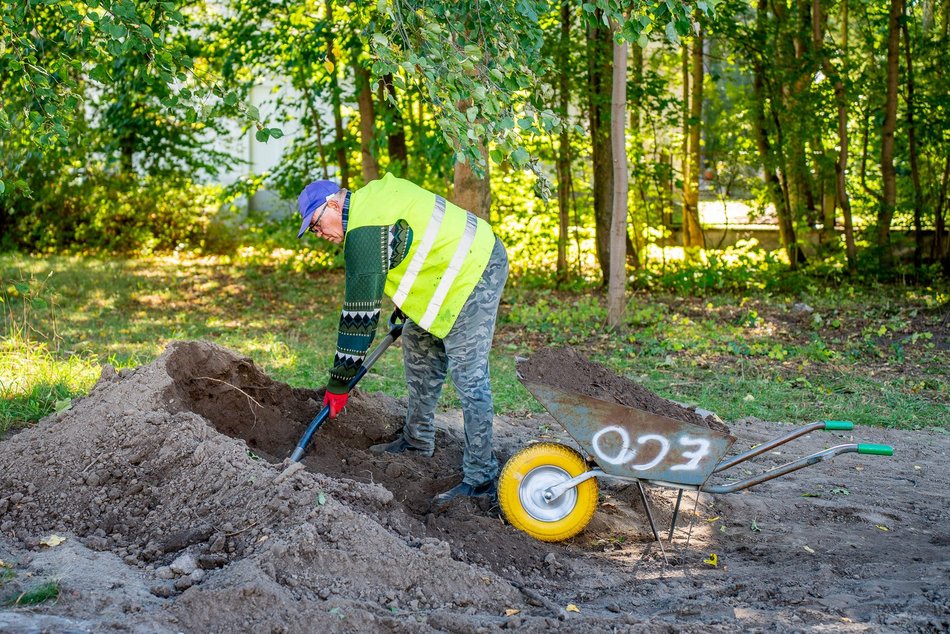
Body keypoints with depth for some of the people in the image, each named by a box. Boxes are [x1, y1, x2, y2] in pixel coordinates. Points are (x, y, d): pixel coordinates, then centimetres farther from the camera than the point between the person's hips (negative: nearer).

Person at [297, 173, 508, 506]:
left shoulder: (364, 234, -20)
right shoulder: (369, 198, 11)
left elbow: (359, 314, -19)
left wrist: (338, 383, -13)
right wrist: (402, 309, 32)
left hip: (474, 273, -11)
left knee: (468, 375, -12)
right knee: (418, 343, 18)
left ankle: (480, 478, -10)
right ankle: (418, 440, 28)